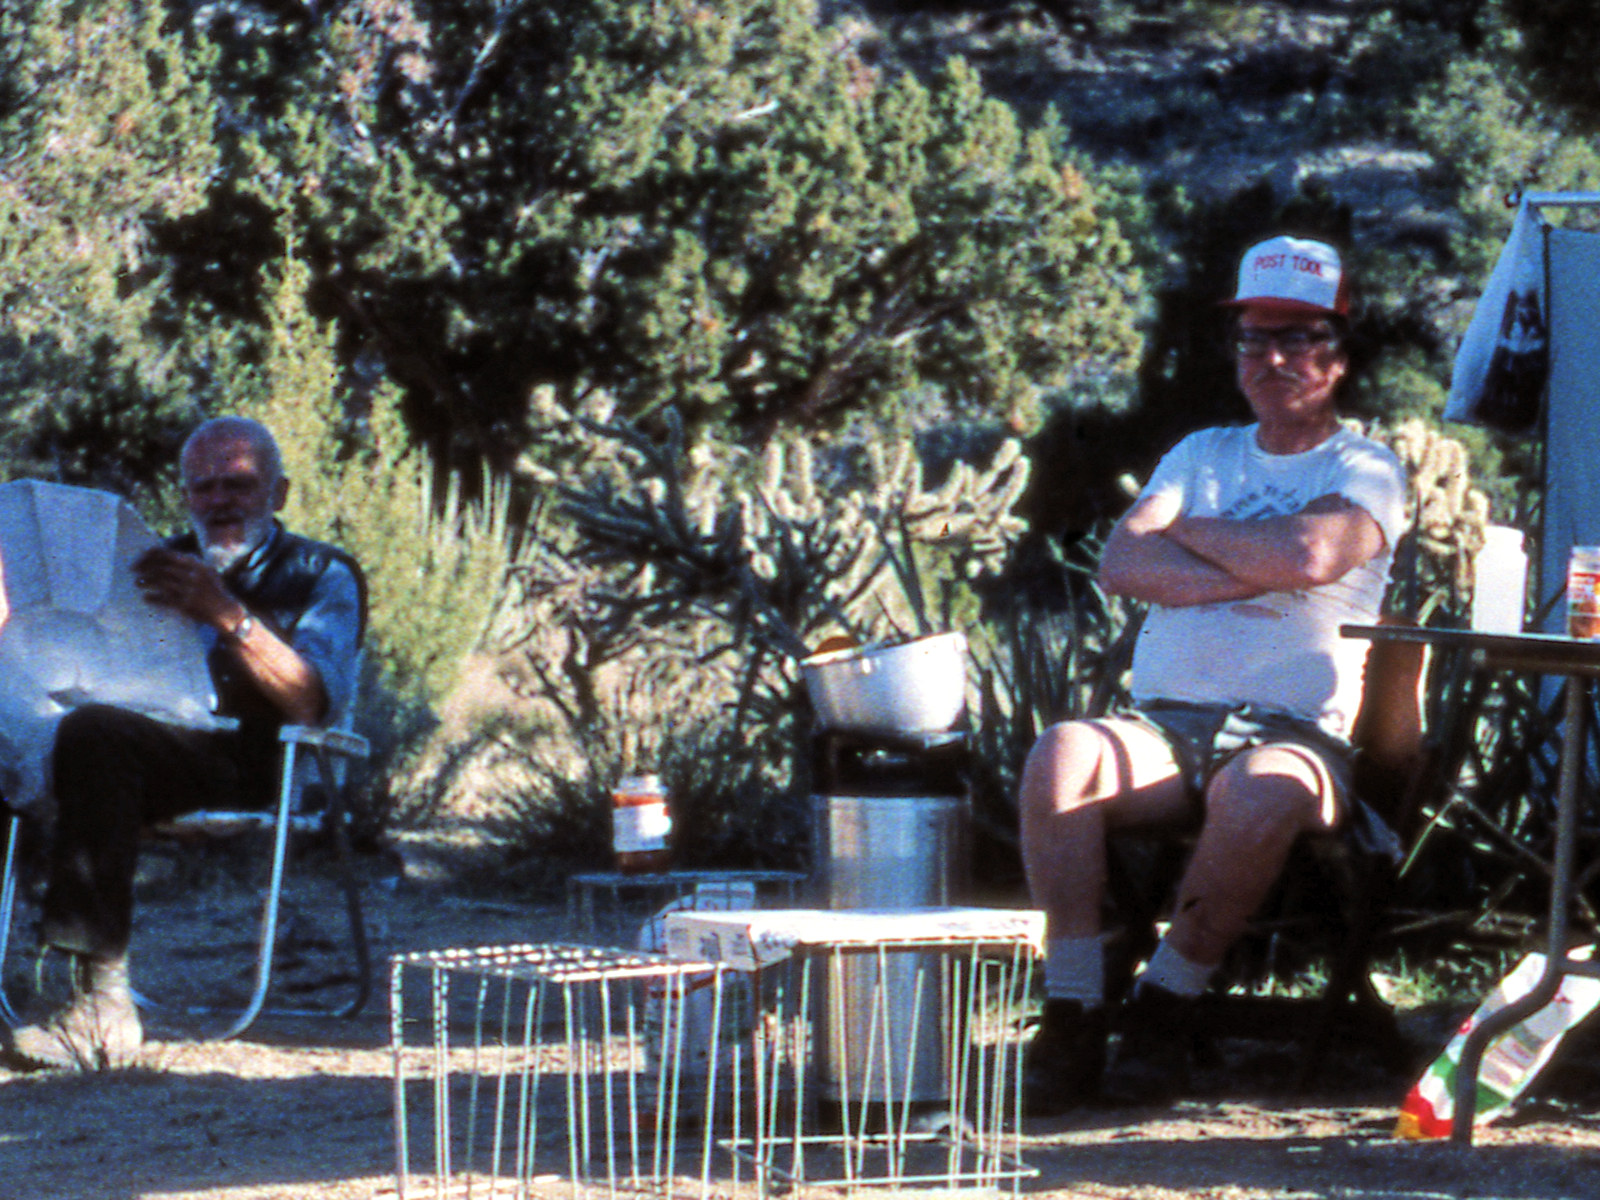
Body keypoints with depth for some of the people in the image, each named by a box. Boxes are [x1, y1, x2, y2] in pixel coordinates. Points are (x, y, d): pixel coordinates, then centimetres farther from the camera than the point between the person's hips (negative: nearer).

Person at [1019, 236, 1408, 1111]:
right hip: (1165, 721, 4)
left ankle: (1162, 1012, -23)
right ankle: (1071, 1020, -30)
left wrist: (1193, 531, 1)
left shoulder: (1366, 472, 9)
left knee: (1261, 793, -40)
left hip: (1295, 734, -4)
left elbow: (1309, 553, -14)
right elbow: (1123, 563, 5)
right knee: (1062, 755, -30)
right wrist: (1256, 569, -6)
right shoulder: (1202, 455, 23)